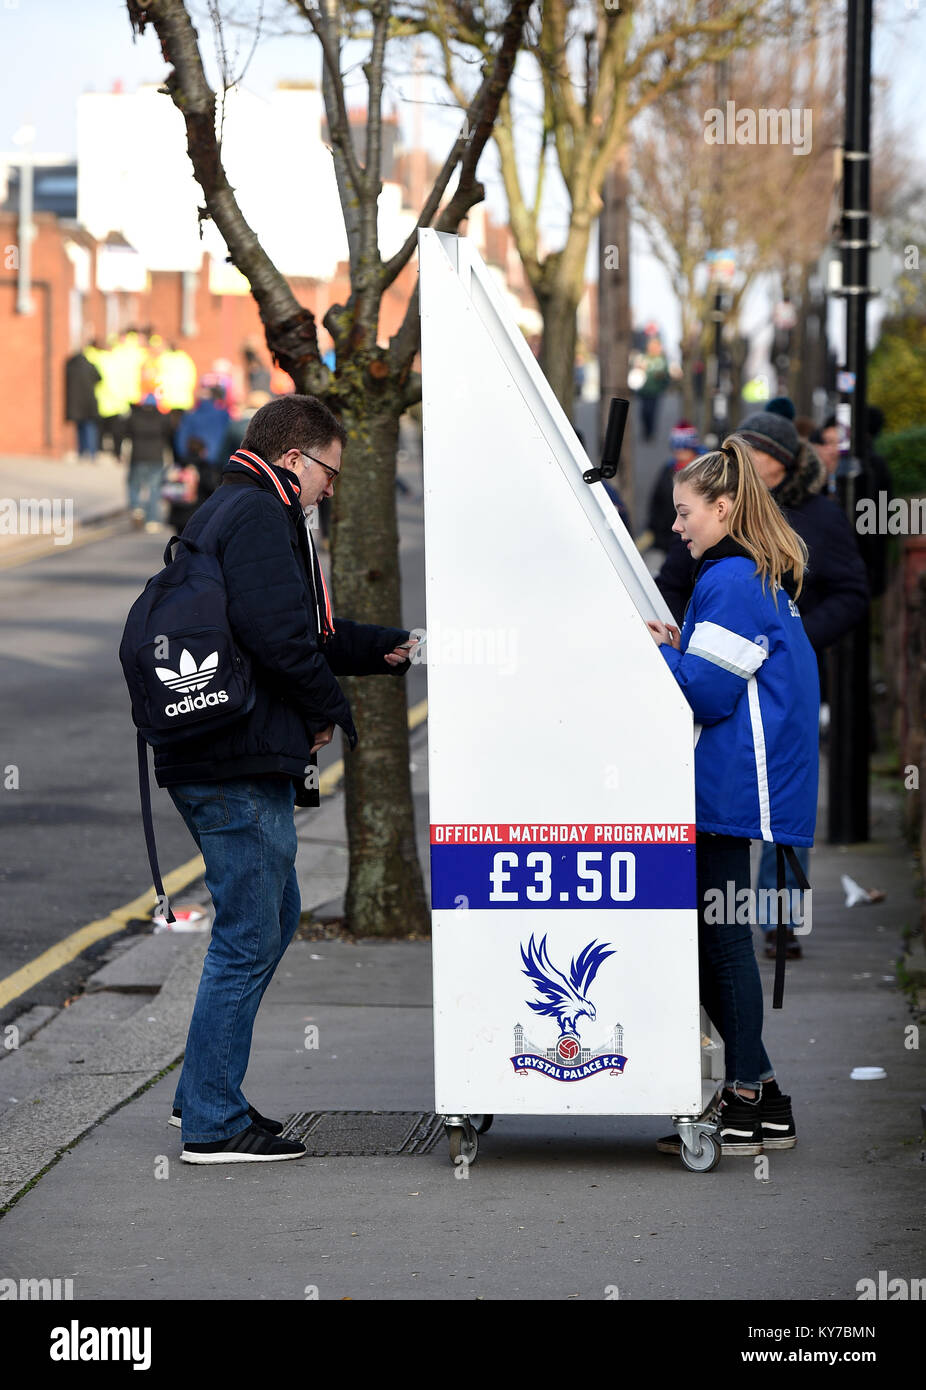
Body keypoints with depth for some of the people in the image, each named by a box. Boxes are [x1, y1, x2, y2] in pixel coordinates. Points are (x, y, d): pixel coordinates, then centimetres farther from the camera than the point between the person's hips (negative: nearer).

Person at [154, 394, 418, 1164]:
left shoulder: (220, 514, 21)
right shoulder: (260, 518, -13)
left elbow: (311, 631, 27)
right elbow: (282, 639, -23)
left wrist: (389, 646, 19)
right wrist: (331, 711, -8)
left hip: (204, 756, 11)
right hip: (242, 768, -11)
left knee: (275, 916, 21)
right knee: (248, 938, -5)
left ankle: (207, 1092, 26)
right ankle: (213, 1123, 0)